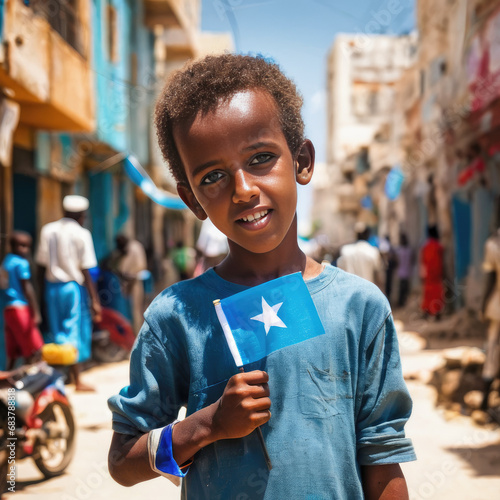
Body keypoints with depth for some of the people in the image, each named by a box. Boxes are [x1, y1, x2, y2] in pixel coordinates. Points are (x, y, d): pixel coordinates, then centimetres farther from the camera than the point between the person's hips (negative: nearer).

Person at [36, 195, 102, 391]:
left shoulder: (47, 230, 4)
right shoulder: (81, 234, -9)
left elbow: (42, 264, 6)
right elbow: (85, 271, -10)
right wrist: (94, 300, -7)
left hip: (52, 287, 4)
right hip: (74, 287, -4)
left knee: (57, 332, 13)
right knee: (76, 331, 4)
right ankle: (77, 380, 7)